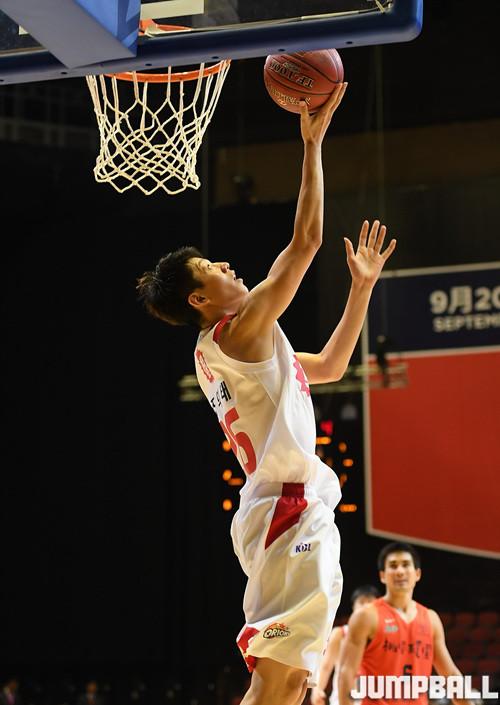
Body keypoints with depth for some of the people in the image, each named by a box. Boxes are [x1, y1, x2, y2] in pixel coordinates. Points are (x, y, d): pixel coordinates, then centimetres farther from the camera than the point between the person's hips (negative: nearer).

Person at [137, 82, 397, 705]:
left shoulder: (244, 347, 21)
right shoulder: (236, 330, -7)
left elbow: (331, 364, 31)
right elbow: (305, 241, -11)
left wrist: (362, 285, 26)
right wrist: (312, 144, -5)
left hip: (292, 509, 10)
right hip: (288, 508, -10)